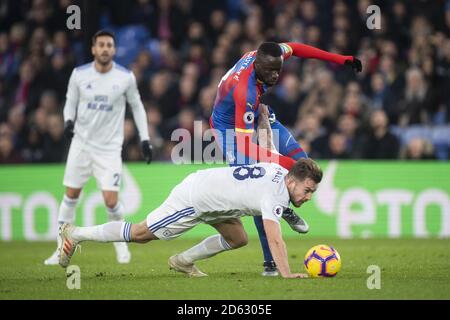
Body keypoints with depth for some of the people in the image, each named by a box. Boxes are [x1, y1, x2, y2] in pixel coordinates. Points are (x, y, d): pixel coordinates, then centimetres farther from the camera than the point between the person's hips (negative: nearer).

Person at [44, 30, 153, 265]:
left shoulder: (125, 77, -7)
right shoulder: (79, 74, -5)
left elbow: (137, 106, 6)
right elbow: (70, 102, 7)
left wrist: (144, 139, 2)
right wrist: (68, 121, -14)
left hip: (109, 148, -2)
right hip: (81, 142, 2)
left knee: (111, 201, -10)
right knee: (71, 195, 5)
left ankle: (120, 241, 18)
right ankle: (62, 248, 18)